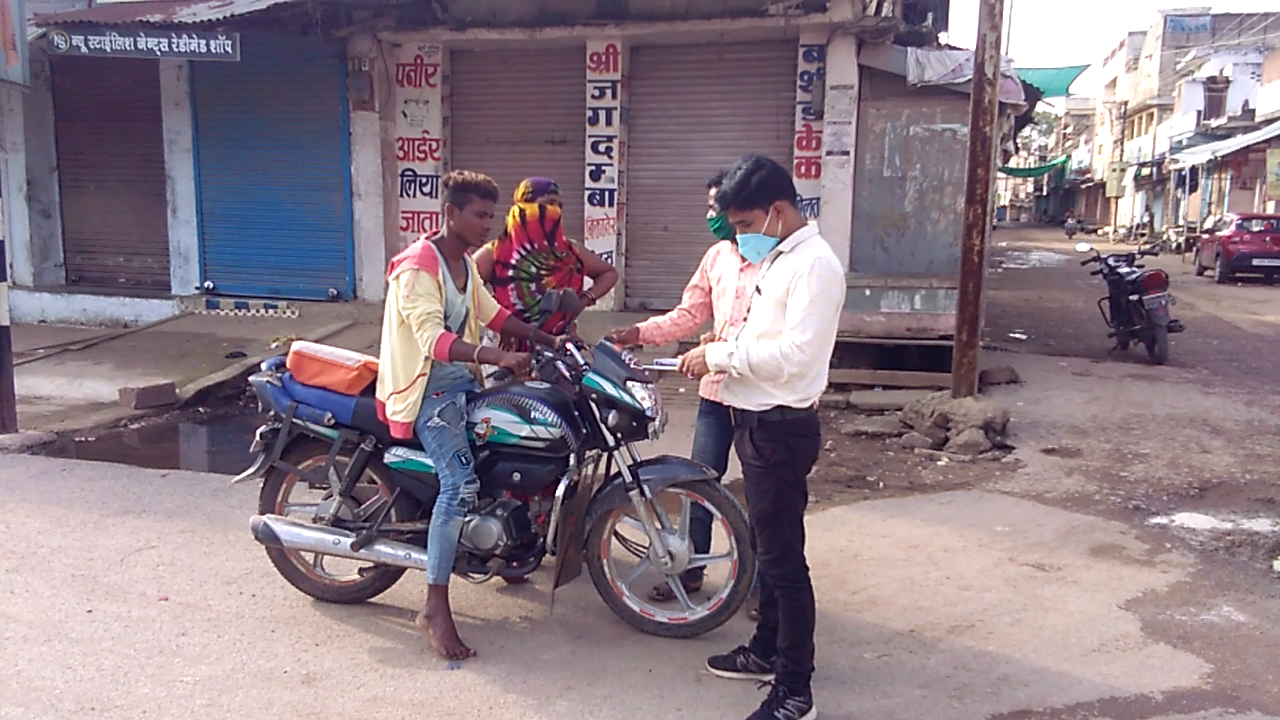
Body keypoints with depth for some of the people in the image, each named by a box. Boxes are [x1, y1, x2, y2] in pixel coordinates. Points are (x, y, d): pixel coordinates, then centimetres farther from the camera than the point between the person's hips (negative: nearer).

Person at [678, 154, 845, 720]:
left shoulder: (814, 265, -17)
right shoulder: (776, 259, 14)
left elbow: (795, 354, -26)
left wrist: (720, 355, -20)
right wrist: (718, 355, 2)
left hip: (782, 426, -10)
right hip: (756, 418, 10)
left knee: (783, 557, -3)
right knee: (766, 545, 21)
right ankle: (767, 650, 37)